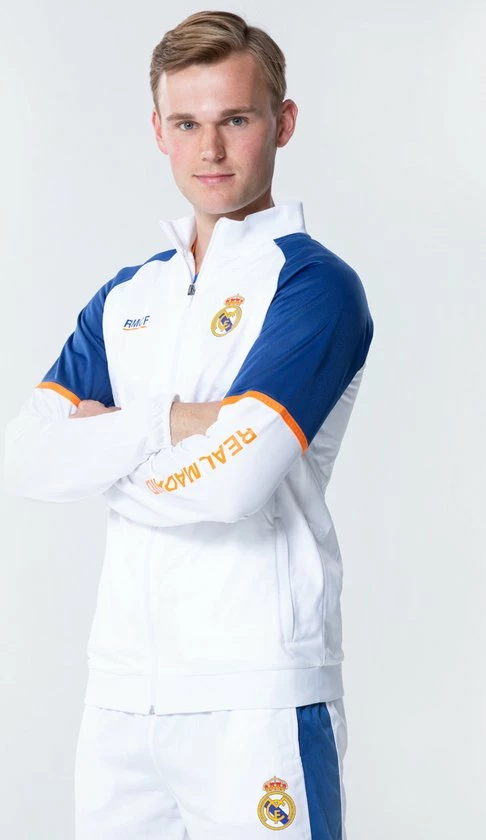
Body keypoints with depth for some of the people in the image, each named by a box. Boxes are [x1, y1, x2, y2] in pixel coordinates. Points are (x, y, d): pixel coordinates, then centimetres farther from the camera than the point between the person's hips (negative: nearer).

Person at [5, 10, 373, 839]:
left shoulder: (313, 284, -6)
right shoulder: (123, 299, 13)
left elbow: (231, 482, -19)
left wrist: (103, 455, -2)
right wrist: (169, 421, -13)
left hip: (255, 694, -6)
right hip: (120, 685, 6)